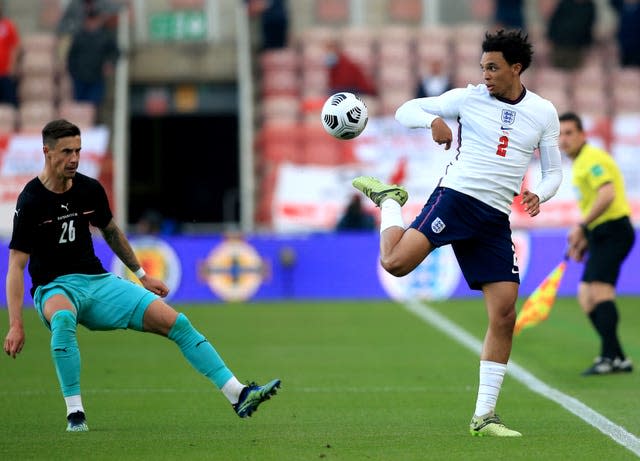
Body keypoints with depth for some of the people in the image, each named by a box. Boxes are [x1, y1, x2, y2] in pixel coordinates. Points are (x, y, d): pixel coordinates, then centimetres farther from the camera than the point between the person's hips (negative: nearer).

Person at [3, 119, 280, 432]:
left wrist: (141, 275, 26)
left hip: (98, 281, 5)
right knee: (63, 318, -43)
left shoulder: (90, 189, 1)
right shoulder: (30, 201, -14)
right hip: (54, 288, -5)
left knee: (176, 322, -7)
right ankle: (74, 414, -34)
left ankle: (238, 395, -4)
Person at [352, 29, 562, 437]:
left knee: (505, 314, -5)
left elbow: (554, 171, 16)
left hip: (495, 220, 3)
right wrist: (433, 120, -16)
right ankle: (389, 201, 9)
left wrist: (538, 195, -6)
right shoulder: (468, 99, 2)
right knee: (396, 262, -27)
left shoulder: (543, 113, 10)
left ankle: (484, 416, 3)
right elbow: (405, 111, 6)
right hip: (456, 198, -3)